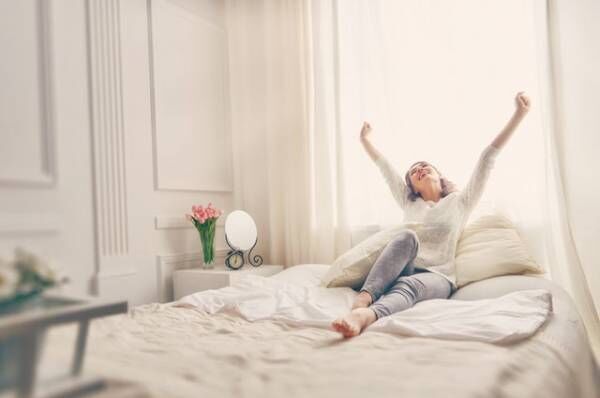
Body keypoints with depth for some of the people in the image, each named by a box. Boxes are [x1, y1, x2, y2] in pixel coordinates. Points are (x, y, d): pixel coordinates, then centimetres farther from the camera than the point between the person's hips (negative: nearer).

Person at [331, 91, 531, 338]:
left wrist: (519, 115, 7)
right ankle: (362, 300, -52)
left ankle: (365, 316, -69)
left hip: (437, 277, -2)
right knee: (408, 236, -30)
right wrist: (365, 141, 41)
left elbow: (487, 159, 10)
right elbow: (385, 169, 33)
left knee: (410, 285, -37)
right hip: (403, 270, 2)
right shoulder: (409, 203, 26)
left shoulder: (460, 202, 17)